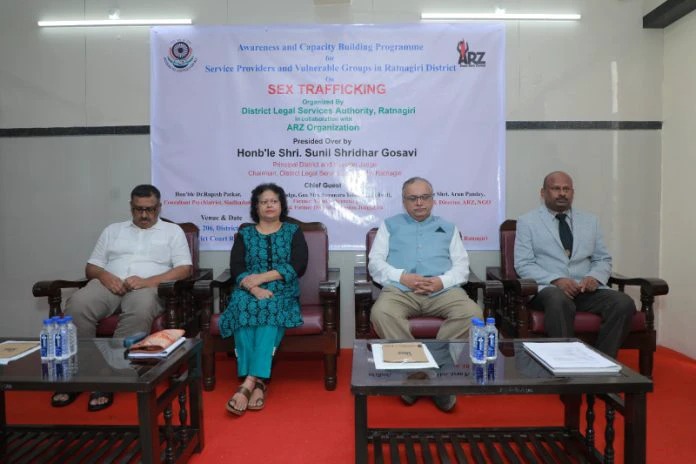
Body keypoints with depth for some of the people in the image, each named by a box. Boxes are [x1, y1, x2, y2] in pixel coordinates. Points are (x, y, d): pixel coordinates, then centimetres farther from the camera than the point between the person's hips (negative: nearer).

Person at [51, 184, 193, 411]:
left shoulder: (172, 231, 15)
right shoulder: (113, 230, 25)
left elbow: (184, 269, 2)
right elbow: (91, 267, 20)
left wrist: (146, 281, -13)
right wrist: (105, 276, -6)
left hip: (148, 287, -3)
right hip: (109, 284, 3)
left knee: (140, 310, -39)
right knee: (77, 304, -30)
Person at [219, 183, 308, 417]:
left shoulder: (293, 231, 12)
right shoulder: (244, 234, 16)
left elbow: (298, 266, -3)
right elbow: (236, 269, 3)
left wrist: (261, 277, -12)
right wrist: (253, 288, -18)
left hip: (282, 293, -1)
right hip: (249, 291, 1)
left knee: (270, 308, -35)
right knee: (243, 306, -33)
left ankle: (249, 381, -39)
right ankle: (258, 382, -36)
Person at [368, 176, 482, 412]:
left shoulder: (448, 228, 25)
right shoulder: (390, 225, 21)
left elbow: (462, 266, 13)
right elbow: (375, 263, 9)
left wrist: (442, 281, -9)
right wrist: (402, 276, -10)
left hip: (443, 290, 2)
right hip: (400, 290, -1)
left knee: (472, 313, -29)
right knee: (381, 313, -35)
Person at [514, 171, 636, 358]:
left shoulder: (590, 221, 19)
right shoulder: (527, 222, 6)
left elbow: (603, 259, 17)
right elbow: (524, 265, -3)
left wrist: (594, 277, -7)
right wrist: (556, 280, -19)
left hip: (587, 289, 5)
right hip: (548, 288, -4)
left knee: (624, 303, -23)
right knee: (559, 301, -38)